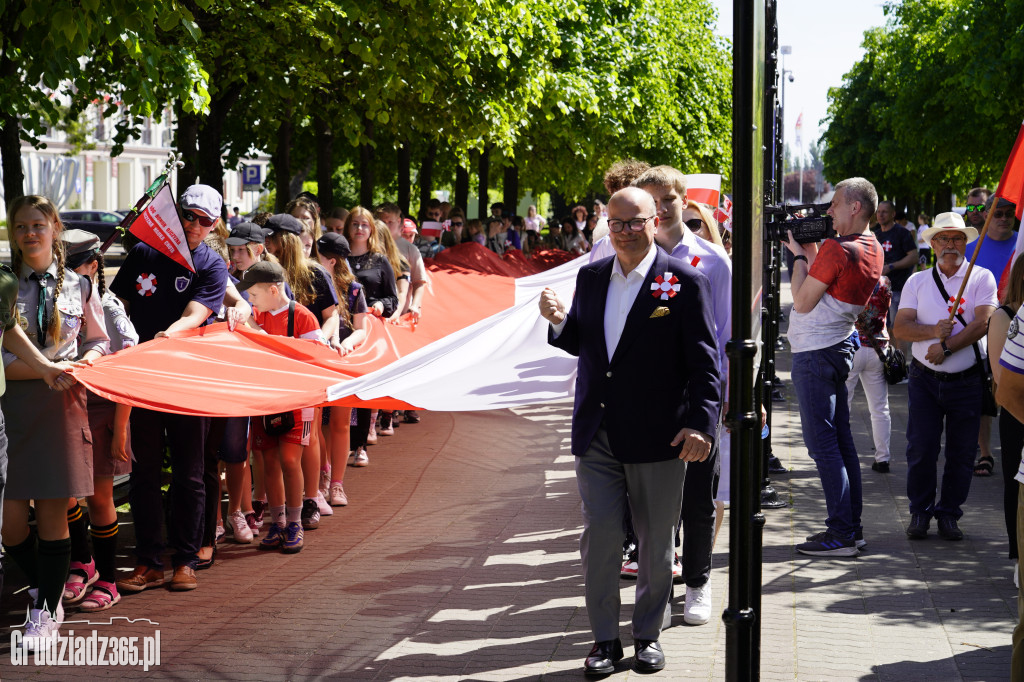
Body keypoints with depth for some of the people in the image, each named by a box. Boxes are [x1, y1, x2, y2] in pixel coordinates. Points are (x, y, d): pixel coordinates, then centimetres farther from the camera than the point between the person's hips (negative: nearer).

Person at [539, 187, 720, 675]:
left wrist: (701, 423, -16)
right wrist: (559, 322, -4)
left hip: (658, 436, -3)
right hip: (597, 434, 3)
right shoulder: (590, 277, 9)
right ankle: (604, 639, 15)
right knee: (600, 536, 2)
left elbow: (704, 363, -8)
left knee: (655, 544, 9)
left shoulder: (685, 282, -6)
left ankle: (649, 634, 26)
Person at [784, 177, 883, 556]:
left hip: (815, 351, -10)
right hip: (840, 345, 10)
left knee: (822, 443, -6)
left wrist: (798, 254, -6)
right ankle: (852, 527, 18)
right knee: (841, 440, 13)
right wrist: (810, 250, 9)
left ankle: (841, 535, -6)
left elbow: (802, 302, -16)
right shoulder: (872, 249, 9)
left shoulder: (837, 249, -21)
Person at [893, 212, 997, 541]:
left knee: (961, 453, 3)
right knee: (920, 449, -2)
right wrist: (933, 331, -18)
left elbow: (982, 323, -10)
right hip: (925, 378, 1)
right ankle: (920, 512, 13)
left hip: (967, 381, -1)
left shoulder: (982, 278, 3)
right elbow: (900, 327, -1)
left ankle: (948, 514, 16)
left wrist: (946, 347, -18)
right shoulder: (917, 281, 9)